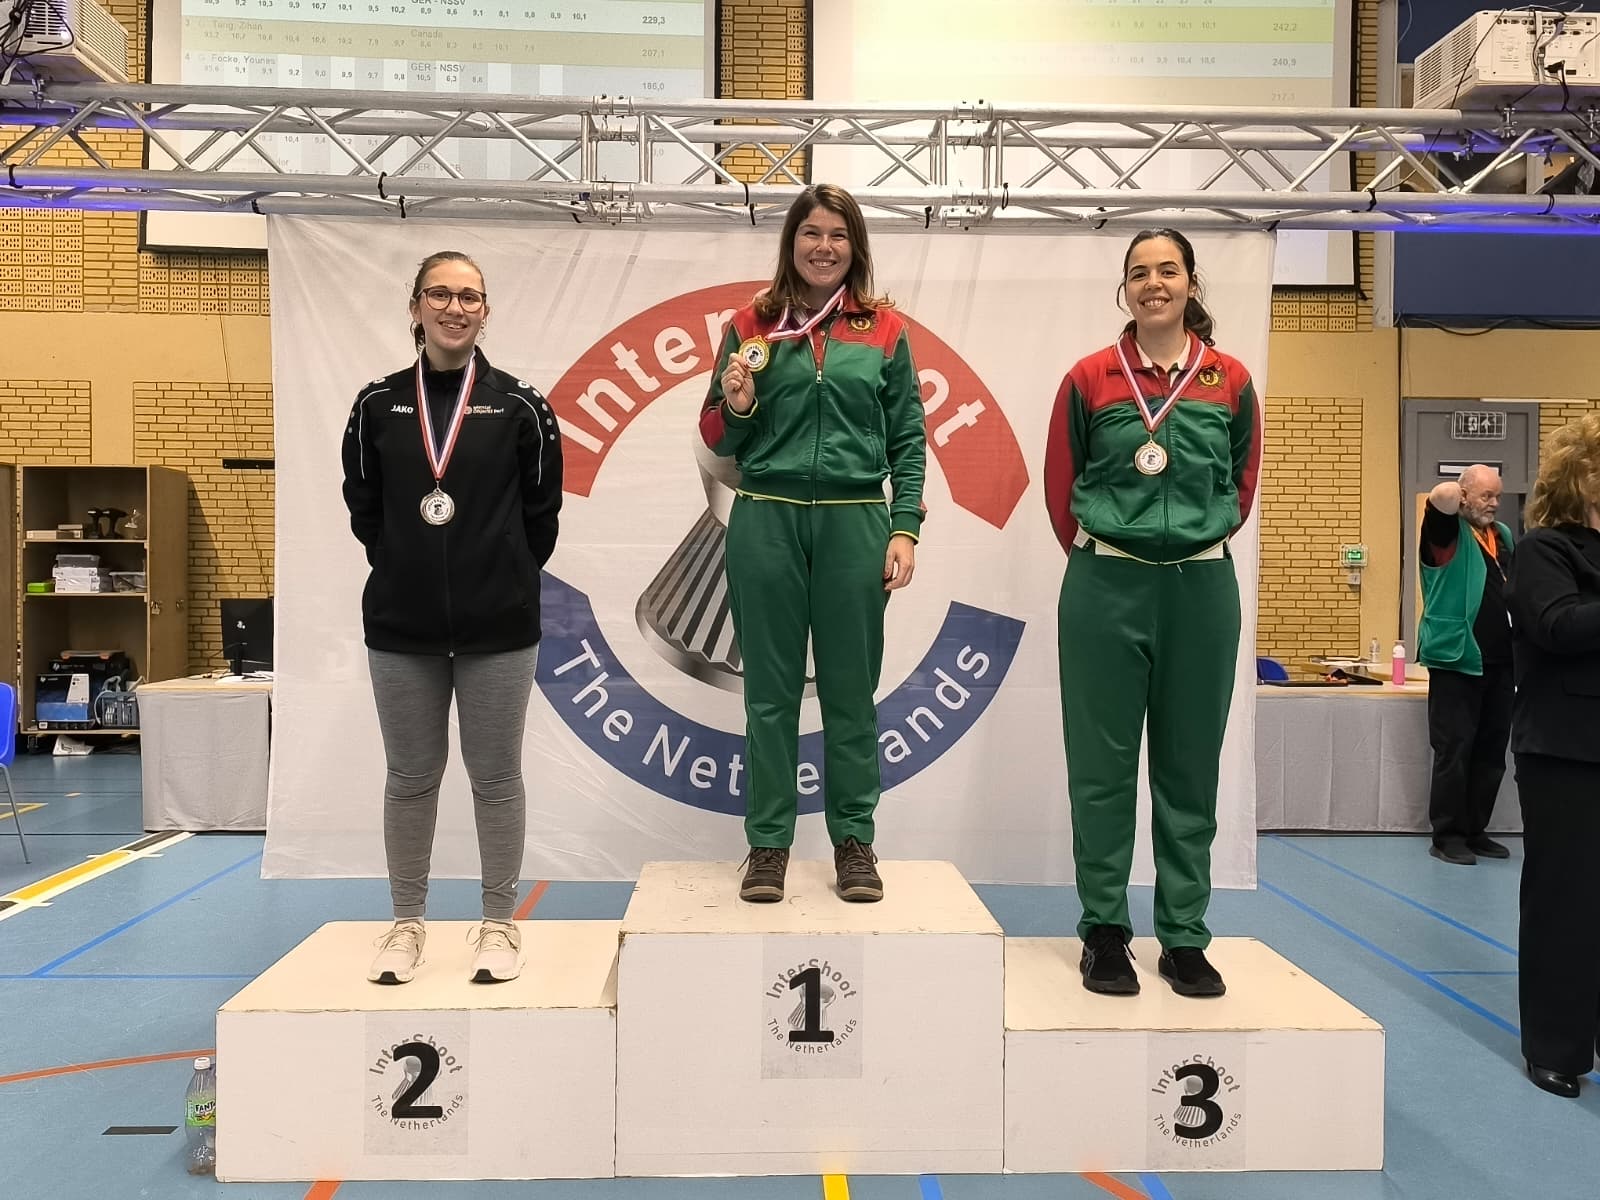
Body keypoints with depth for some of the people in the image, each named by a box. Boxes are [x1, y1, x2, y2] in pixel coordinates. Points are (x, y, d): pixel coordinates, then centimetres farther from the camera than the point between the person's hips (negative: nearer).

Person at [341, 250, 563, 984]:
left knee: (495, 776, 6)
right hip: (401, 625, 2)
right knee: (410, 778, 11)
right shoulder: (377, 405, 4)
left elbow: (541, 512, 4)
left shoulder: (518, 406, -1)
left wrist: (506, 581, 6)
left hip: (499, 626, -1)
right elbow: (363, 508, 10)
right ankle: (407, 924, 25)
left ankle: (499, 925, 19)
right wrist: (405, 572, 7)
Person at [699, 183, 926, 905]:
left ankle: (854, 841, 20)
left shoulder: (883, 329, 8)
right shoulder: (752, 325, 8)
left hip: (855, 522, 0)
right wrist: (736, 407, -12)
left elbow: (908, 440, 6)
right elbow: (718, 441, 10)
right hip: (765, 521, 0)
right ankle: (768, 843, 17)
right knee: (770, 690, 6)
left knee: (850, 689, 7)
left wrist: (905, 529, -3)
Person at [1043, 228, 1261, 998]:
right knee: (1102, 763, 4)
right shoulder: (1089, 378, 1)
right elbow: (1060, 483, 7)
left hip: (1201, 588, 2)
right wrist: (1097, 556, 6)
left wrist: (1198, 547, 10)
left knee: (1190, 767, 8)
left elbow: (1242, 483, 15)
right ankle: (1104, 932, 16)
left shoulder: (1230, 382, 5)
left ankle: (1184, 938, 19)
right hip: (1106, 588, -1)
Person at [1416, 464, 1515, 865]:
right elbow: (1441, 497, -25)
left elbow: (1513, 591, 23)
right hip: (1455, 659, -7)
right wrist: (1454, 495, -3)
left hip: (1499, 661, 7)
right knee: (1454, 750, -4)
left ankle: (1475, 830, 20)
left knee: (1491, 752, 10)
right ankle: (1447, 836, 3)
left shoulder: (1502, 536, 15)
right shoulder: (1447, 532, -4)